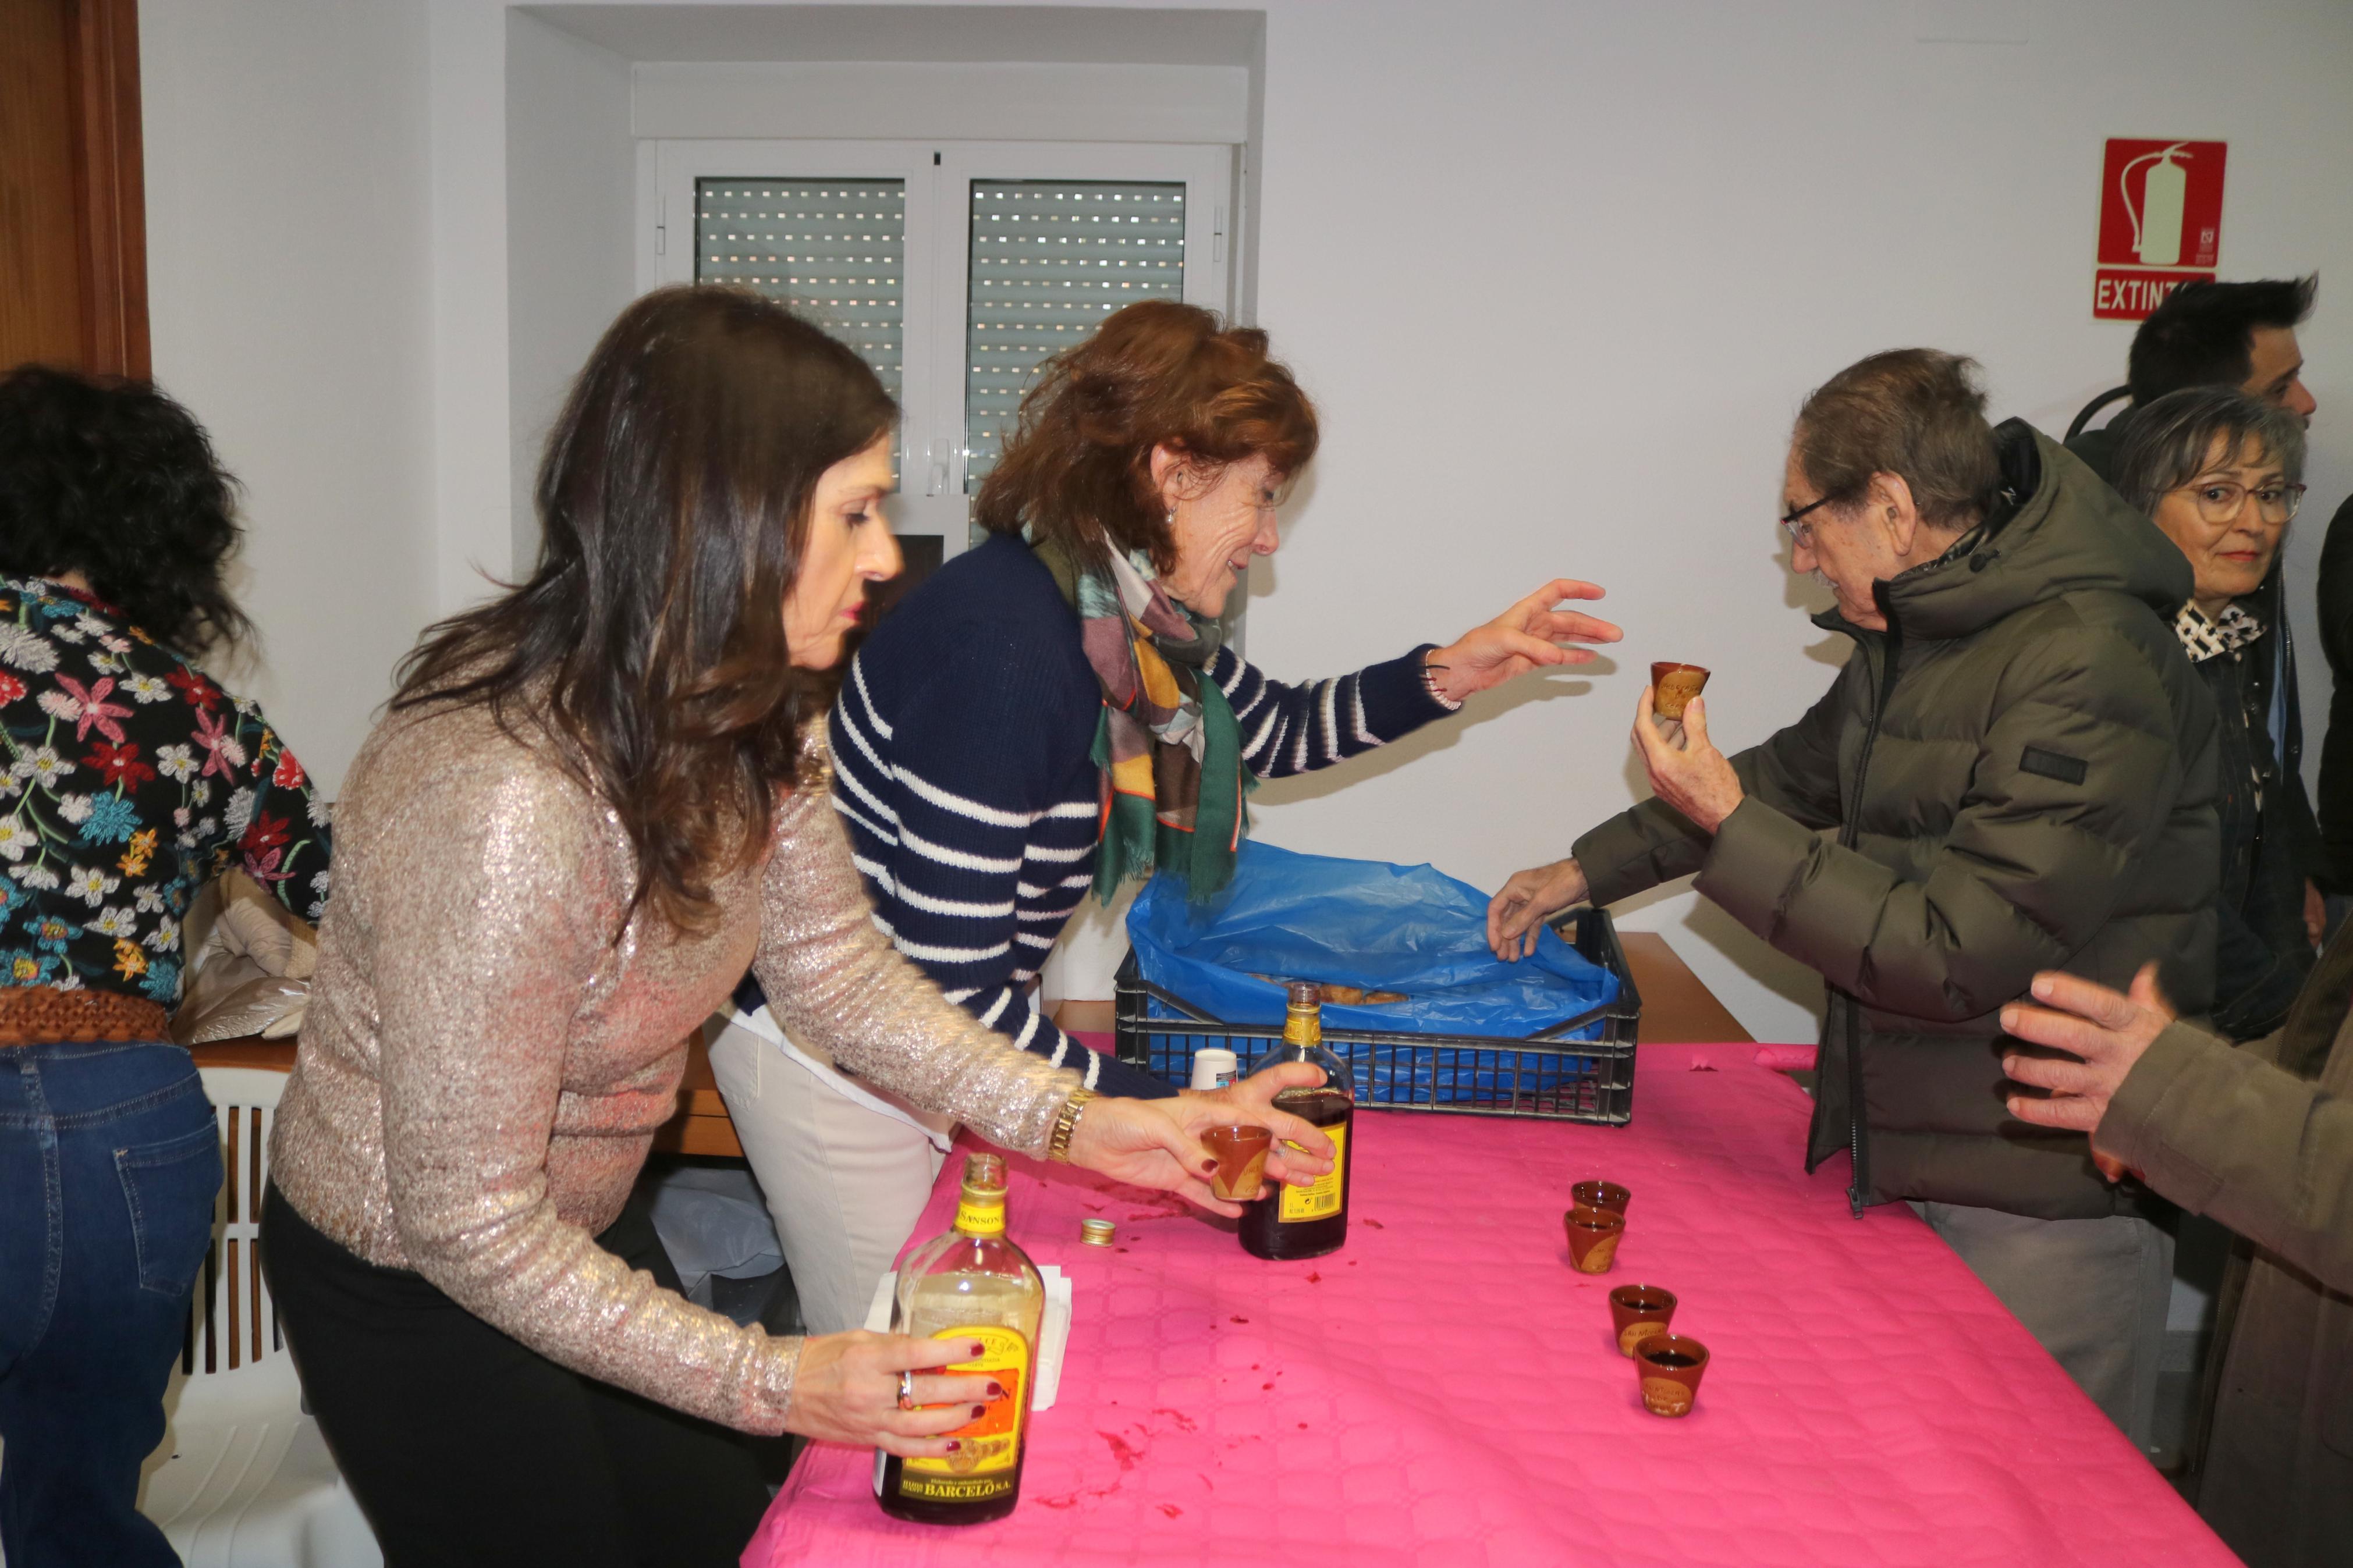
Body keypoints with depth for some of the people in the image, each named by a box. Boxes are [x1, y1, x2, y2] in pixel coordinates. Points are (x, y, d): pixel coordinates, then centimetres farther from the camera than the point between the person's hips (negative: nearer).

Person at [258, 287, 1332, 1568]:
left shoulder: (747, 724, -12)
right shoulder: (503, 800, -38)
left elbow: (838, 971, -2)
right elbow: (468, 1223, -29)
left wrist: (1079, 1122, -9)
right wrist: (774, 1384, -29)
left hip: (582, 1230, 7)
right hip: (413, 1284, -7)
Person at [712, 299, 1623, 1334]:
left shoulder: (1136, 620, -3)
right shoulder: (1004, 647, -31)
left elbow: (1273, 732, 16)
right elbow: (951, 994, -29)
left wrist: (1448, 673, 3)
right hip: (829, 1053, -8)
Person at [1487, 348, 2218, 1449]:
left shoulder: (2090, 671, -22)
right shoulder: (1911, 634, 8)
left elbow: (1952, 954, -26)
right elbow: (1797, 772, 25)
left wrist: (1726, 821, -20)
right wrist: (1587, 872, 25)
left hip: (2043, 1203, -8)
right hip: (1907, 1161, 8)